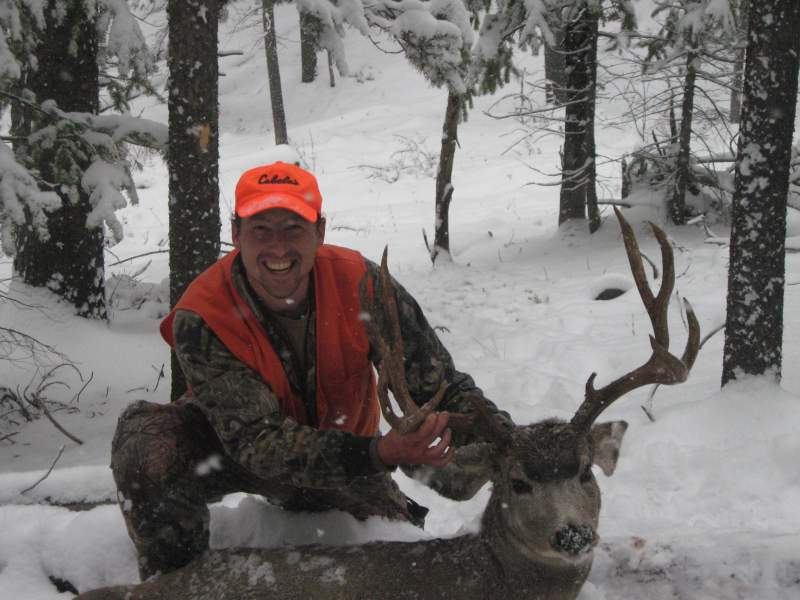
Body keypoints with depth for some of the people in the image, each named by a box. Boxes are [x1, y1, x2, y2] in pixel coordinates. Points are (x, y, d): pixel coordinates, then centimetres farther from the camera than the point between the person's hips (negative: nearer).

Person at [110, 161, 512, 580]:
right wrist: (380, 453, -54)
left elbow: (439, 385, -21)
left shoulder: (360, 284, -25)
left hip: (343, 444, 3)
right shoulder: (201, 320, -31)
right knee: (147, 447, -32)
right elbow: (258, 443, -38)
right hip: (229, 444, -3)